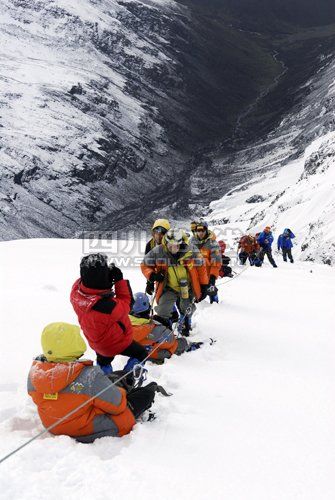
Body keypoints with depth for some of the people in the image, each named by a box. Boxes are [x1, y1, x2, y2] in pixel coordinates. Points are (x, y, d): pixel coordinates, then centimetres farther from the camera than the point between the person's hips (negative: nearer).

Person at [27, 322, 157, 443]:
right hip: (93, 432, -6)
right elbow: (117, 405, -22)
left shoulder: (34, 373, -18)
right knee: (146, 393, 11)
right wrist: (121, 393, 2)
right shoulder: (90, 376, -36)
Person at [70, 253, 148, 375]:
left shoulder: (76, 291, -30)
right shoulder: (108, 307, -47)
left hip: (96, 341, 6)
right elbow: (126, 303, -26)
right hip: (116, 343, -6)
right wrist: (120, 280, -25)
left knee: (103, 362, 35)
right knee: (141, 353, 21)